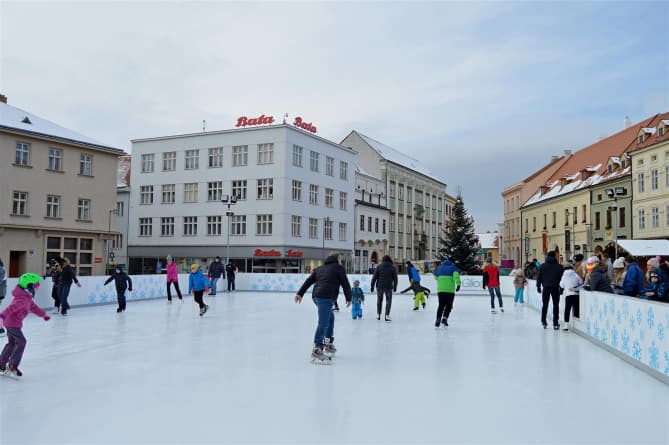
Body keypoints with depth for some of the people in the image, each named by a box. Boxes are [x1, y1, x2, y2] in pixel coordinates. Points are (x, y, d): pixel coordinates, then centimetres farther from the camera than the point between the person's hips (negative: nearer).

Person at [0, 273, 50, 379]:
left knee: (11, 343, 16)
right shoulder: (22, 298, -24)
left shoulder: (27, 297, 9)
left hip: (10, 322, 10)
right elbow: (12, 307, -38)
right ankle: (13, 366, 0)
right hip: (13, 323, -10)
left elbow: (33, 307, 24)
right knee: (21, 342, -6)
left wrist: (43, 314, 36)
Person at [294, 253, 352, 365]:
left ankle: (329, 343, 28)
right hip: (326, 297, -8)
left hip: (316, 296, 8)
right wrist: (348, 298, 16)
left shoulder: (319, 268, 26)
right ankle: (316, 350, -16)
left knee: (330, 317, 25)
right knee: (323, 323, -10)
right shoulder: (338, 268, 10)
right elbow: (345, 283, 6)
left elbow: (308, 281, 19)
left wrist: (300, 293, 15)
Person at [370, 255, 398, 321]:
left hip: (380, 286, 1)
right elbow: (395, 278, 3)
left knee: (379, 300, 17)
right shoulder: (393, 267, 2)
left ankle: (378, 315, 19)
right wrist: (395, 287, 12)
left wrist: (372, 286, 3)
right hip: (389, 287, -1)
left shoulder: (379, 266, 1)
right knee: (388, 301, 9)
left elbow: (374, 277, -2)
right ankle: (387, 316, 2)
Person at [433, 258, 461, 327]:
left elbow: (436, 277, 29)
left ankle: (438, 319, -1)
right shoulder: (453, 268, 6)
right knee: (449, 305, 12)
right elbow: (456, 276, -14)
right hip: (450, 290, -3)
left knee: (441, 305, 11)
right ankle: (444, 318, 0)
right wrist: (458, 284, -24)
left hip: (440, 290, 3)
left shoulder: (439, 268, 16)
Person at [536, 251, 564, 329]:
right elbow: (562, 278, 2)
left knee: (545, 305, 12)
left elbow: (539, 278, 2)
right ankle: (555, 324, 2)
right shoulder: (559, 267, -1)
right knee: (556, 305, 6)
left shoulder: (542, 266, 1)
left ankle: (543, 322, 12)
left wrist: (538, 287, 10)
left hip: (546, 287, 1)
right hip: (555, 288, -1)